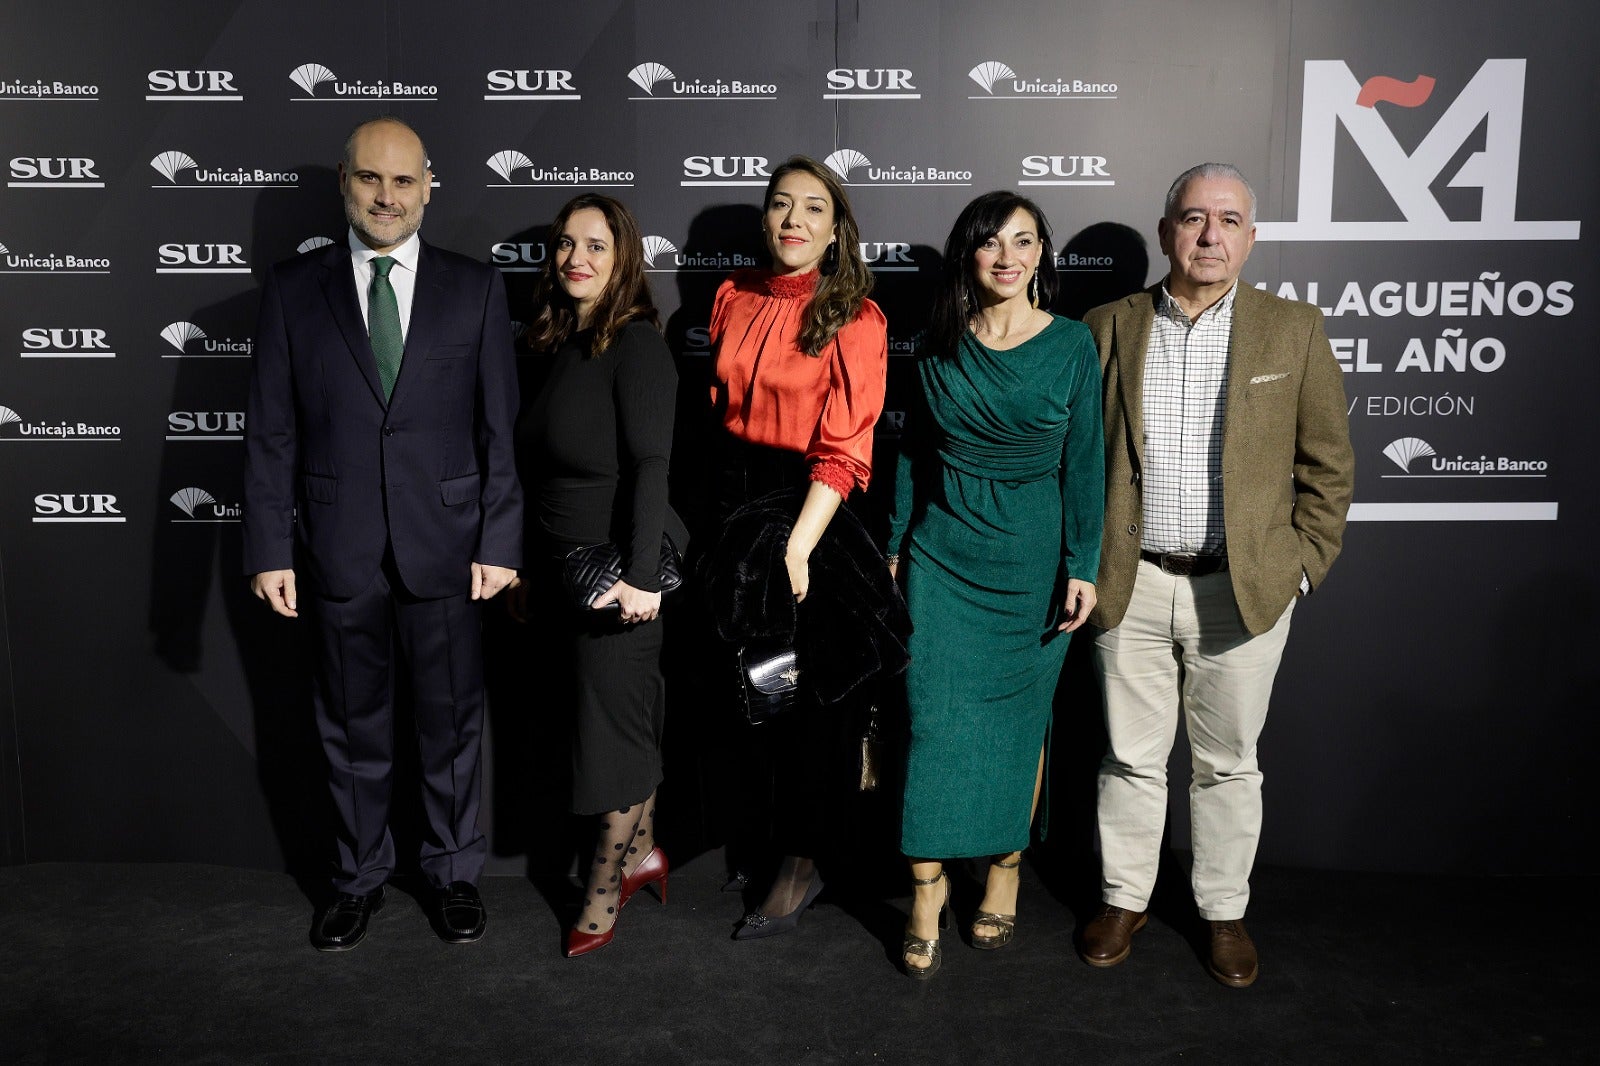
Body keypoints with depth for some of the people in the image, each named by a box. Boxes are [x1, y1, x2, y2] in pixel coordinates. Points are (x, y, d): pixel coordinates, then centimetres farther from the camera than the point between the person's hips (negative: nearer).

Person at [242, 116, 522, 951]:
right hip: (338, 551, 1)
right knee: (352, 728, 14)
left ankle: (453, 872, 31)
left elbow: (501, 428, 0)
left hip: (446, 546, 0)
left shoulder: (475, 288, 1)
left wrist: (500, 541, -5)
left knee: (452, 724, 12)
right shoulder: (292, 288, 2)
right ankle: (359, 876, 33)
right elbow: (270, 433, 2)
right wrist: (271, 549, -3)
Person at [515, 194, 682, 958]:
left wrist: (642, 574, -25)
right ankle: (641, 849, 33)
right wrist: (528, 562, 14)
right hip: (567, 565, 7)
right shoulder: (560, 347, 11)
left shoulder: (636, 345, -12)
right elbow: (544, 459, 14)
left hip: (618, 569, -7)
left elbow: (650, 464, -20)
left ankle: (606, 887, 19)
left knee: (616, 720, 4)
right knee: (620, 715, 16)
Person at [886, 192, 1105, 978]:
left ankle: (1004, 871, 27)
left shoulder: (1072, 344, -3)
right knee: (936, 717, -2)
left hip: (1032, 559, -1)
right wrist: (895, 546, 9)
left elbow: (1084, 462, -3)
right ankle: (928, 885, 11)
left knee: (1019, 719, 9)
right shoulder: (939, 346, 3)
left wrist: (1082, 566, -6)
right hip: (944, 554, 1)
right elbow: (913, 451, 9)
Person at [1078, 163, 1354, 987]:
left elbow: (1328, 463, 5)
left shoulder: (1294, 330, 1)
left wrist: (1304, 565, 0)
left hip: (1243, 589, 0)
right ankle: (1124, 899, 30)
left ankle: (1224, 911, 30)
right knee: (1131, 757, 12)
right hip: (1129, 586, 1)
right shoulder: (1108, 329, 3)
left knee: (1228, 762, 12)